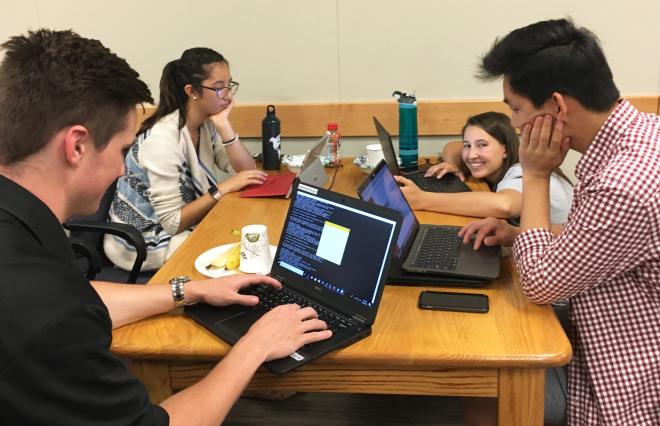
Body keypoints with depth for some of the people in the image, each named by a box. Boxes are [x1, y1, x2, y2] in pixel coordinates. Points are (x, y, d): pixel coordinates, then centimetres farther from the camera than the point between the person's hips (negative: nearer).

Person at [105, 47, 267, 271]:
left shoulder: (207, 123, -3)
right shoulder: (163, 139, -27)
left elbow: (246, 170, -8)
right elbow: (174, 222, -25)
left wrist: (224, 127, -19)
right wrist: (224, 188, -27)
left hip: (185, 225, 7)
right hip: (145, 242, -7)